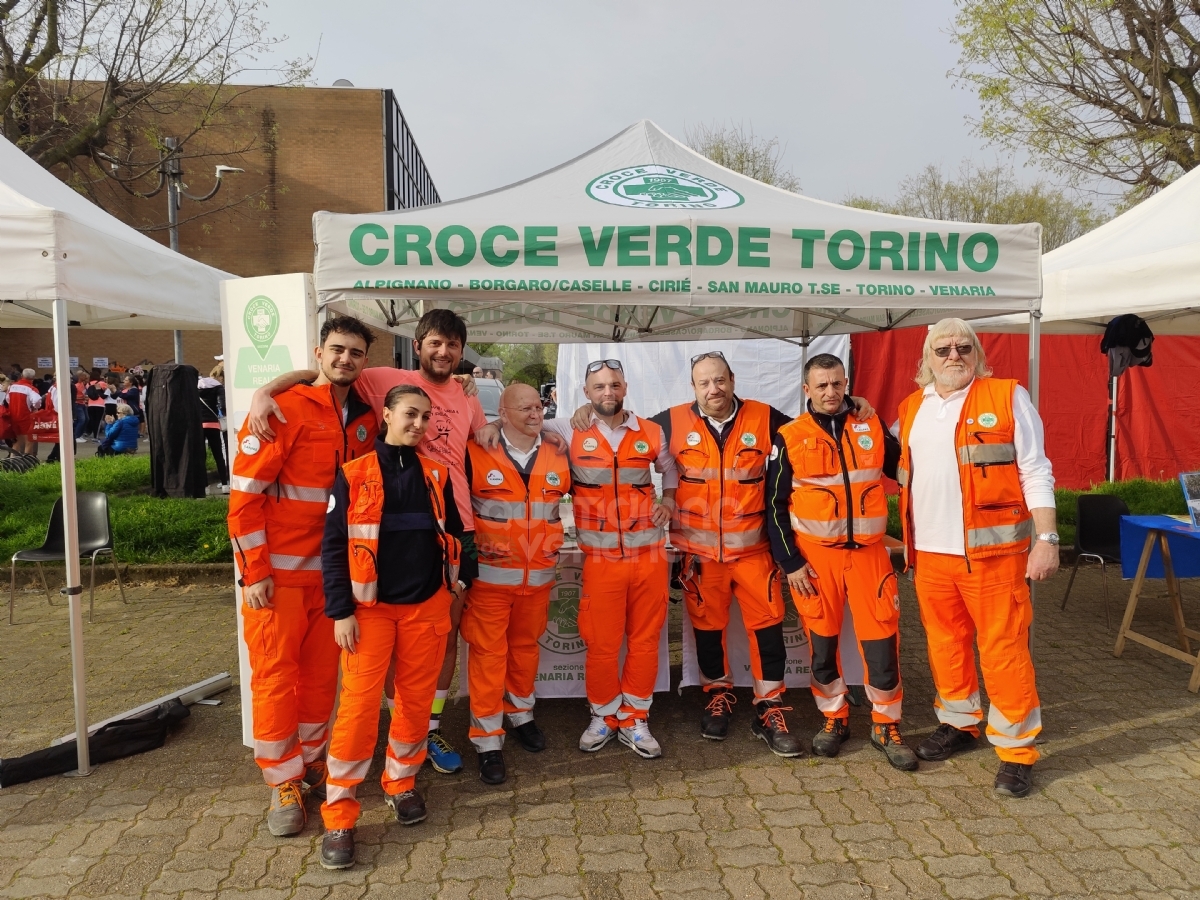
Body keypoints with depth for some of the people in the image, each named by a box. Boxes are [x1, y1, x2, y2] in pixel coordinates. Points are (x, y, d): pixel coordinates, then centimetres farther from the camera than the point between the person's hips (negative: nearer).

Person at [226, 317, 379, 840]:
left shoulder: (364, 420, 6)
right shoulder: (285, 409, -12)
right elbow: (245, 493, -13)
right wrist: (254, 571, -14)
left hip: (333, 570, 5)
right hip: (278, 571, -5)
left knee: (322, 672, 13)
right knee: (276, 676, 4)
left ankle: (310, 758, 32)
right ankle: (283, 782, 19)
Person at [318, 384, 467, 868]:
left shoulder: (436, 475, 6)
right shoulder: (353, 475, -4)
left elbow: (453, 532, 17)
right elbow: (333, 547, -5)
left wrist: (457, 578, 9)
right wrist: (341, 612, -9)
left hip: (428, 606, 3)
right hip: (370, 607, -3)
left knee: (417, 699, 9)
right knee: (359, 703, -7)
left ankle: (402, 782, 30)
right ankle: (339, 814, 4)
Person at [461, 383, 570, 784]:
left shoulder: (558, 458, 3)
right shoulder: (476, 455, -8)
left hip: (539, 577, 4)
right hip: (490, 576, -3)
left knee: (526, 647, 17)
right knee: (488, 653, 1)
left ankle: (520, 714, 39)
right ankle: (487, 740, 13)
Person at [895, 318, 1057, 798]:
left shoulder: (1008, 397, -3)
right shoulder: (911, 408, 10)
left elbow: (1035, 473, -5)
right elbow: (901, 471, 21)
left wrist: (1047, 538, -10)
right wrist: (906, 537, 12)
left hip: (991, 551, -4)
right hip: (930, 552, 5)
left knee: (1002, 648, 0)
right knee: (945, 642, 15)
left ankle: (1016, 748, 13)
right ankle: (959, 722, 33)